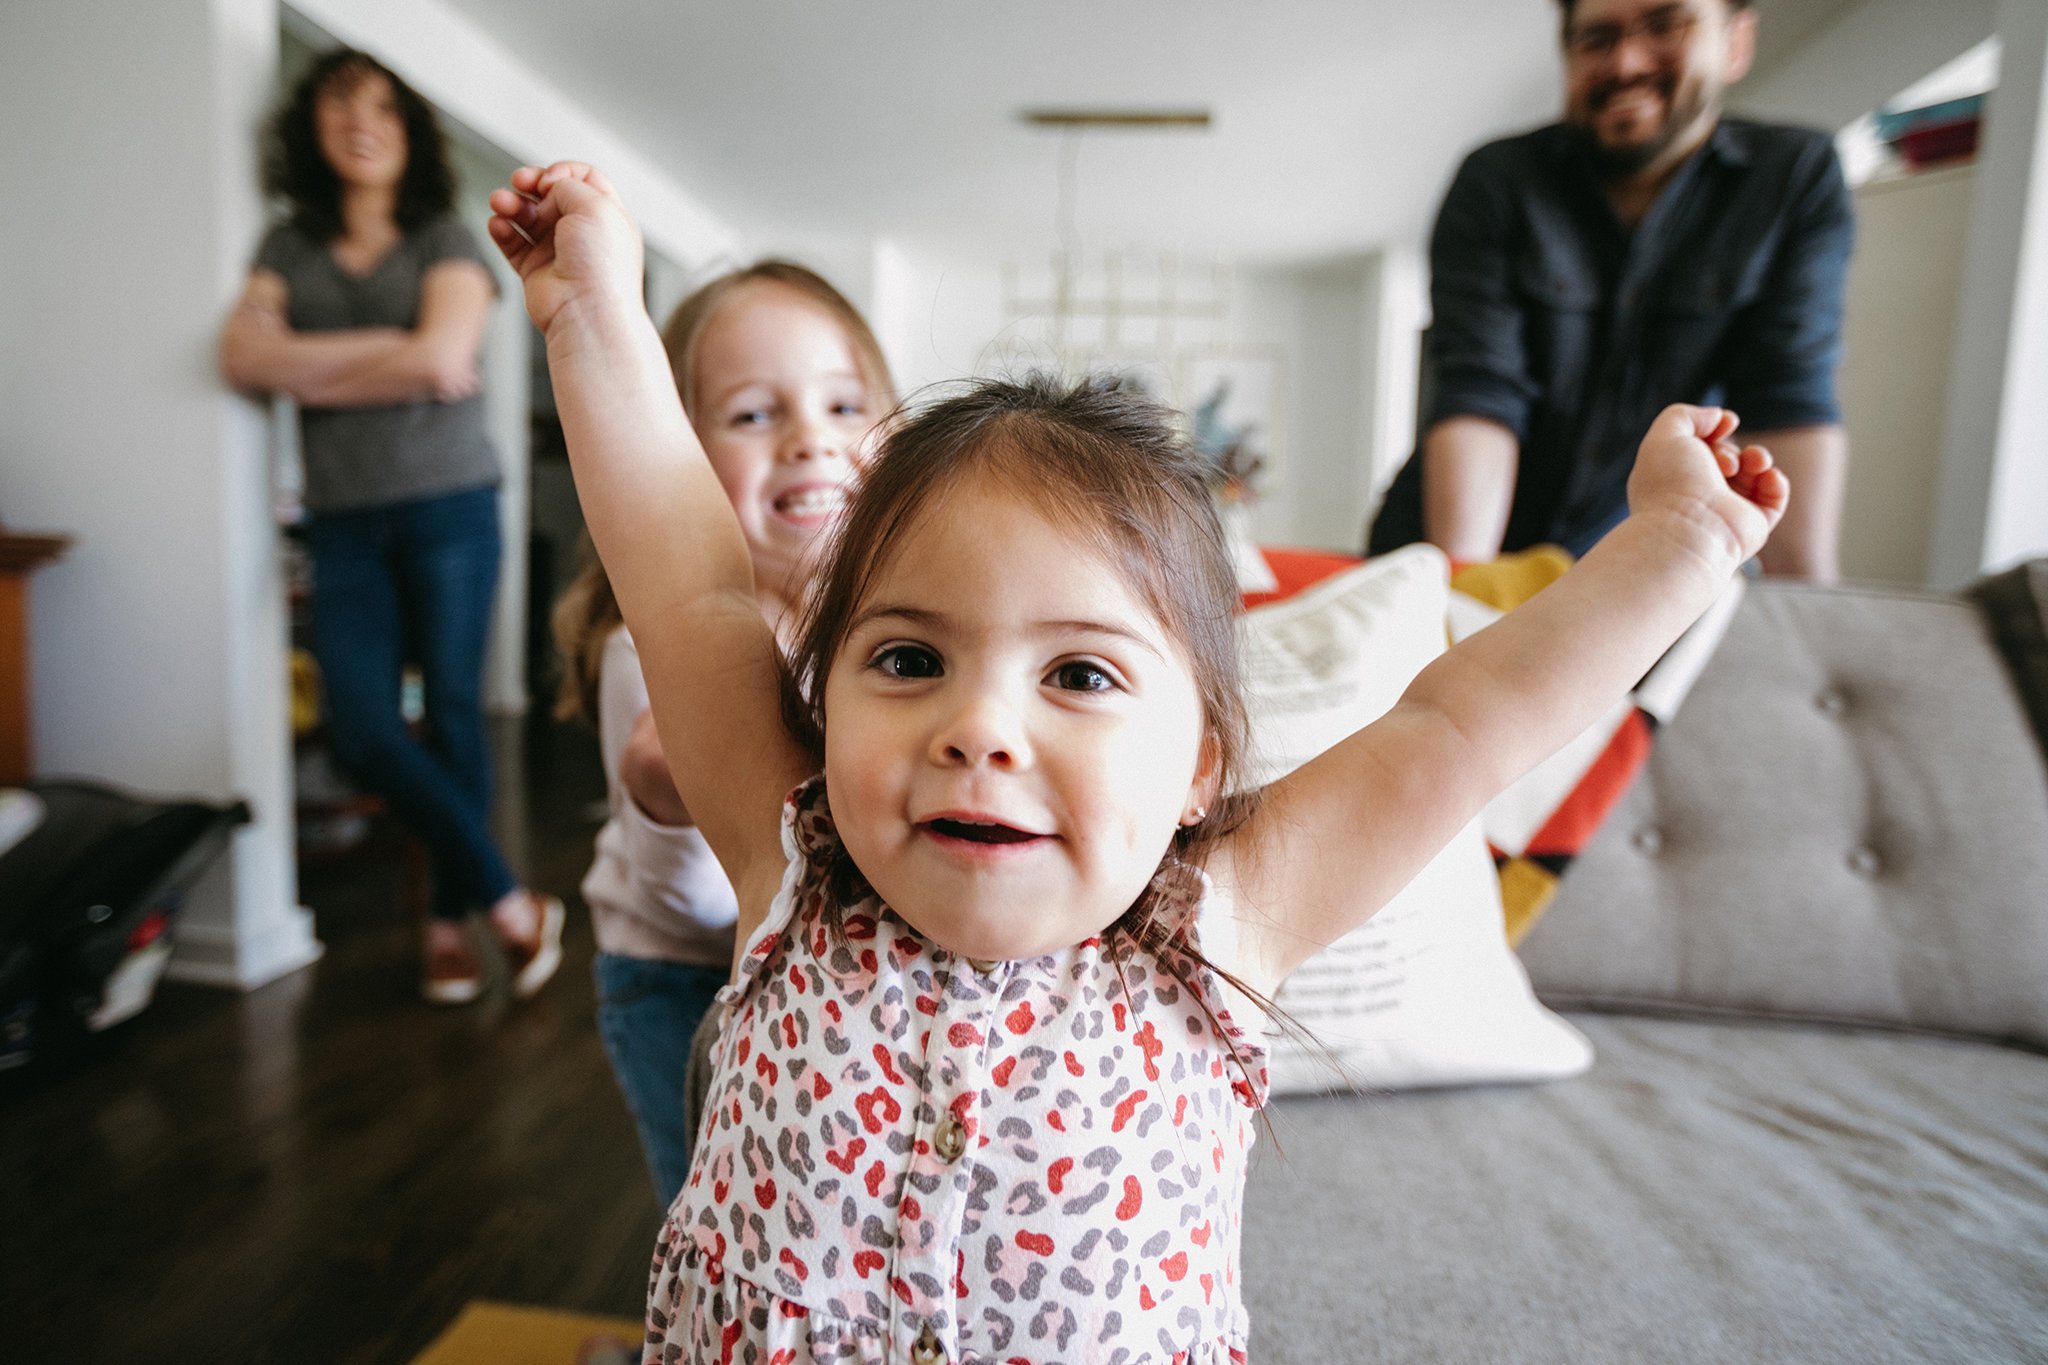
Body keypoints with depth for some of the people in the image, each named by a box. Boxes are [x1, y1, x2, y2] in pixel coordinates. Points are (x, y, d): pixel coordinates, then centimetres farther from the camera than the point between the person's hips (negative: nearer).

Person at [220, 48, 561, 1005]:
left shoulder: (446, 240, 5)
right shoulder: (289, 245, 15)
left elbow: (443, 360, -11)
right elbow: (244, 358, -1)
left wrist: (313, 370, 0)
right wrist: (393, 351, -7)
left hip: (449, 506, -3)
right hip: (343, 522, 3)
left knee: (451, 715, 2)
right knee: (364, 732, -8)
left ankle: (451, 923, 17)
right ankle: (513, 906, 4)